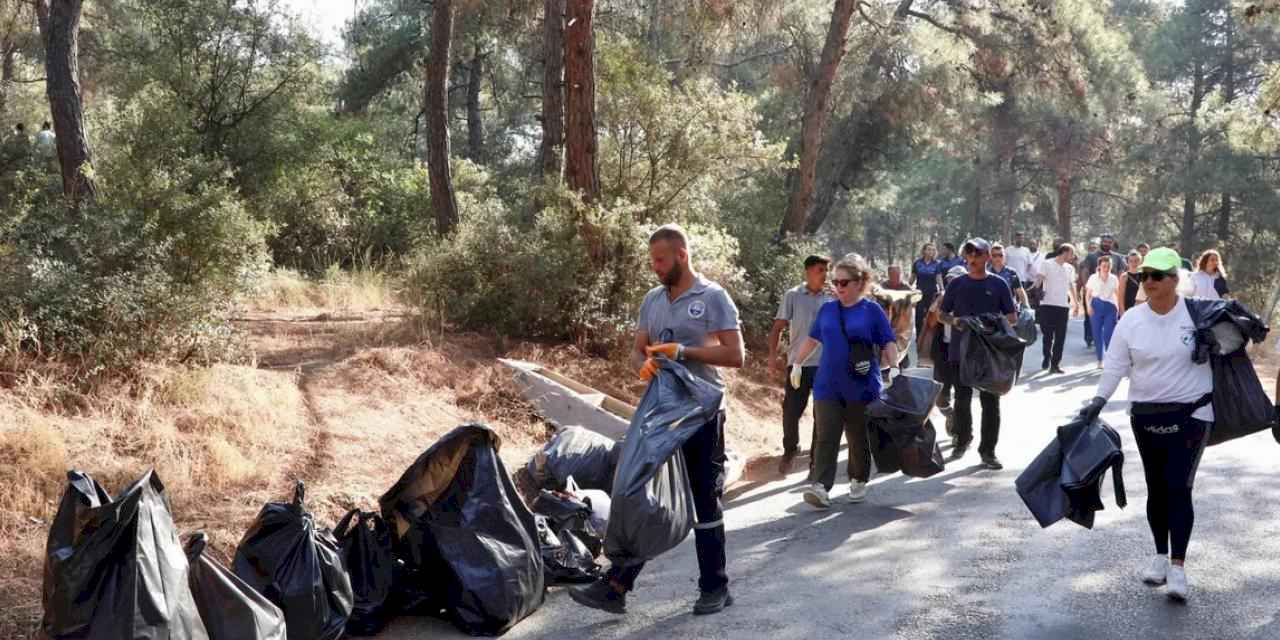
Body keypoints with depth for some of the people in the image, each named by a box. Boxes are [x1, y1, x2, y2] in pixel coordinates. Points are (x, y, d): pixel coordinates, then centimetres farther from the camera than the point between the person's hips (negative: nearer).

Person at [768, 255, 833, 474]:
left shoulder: (831, 299, 4)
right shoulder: (792, 296, -1)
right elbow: (778, 327, -2)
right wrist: (773, 354, -11)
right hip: (798, 364, -2)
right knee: (791, 411, 2)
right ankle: (789, 450, 24)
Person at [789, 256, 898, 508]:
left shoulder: (872, 310, -2)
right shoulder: (827, 309, 8)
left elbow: (889, 343, -1)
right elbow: (813, 339, 19)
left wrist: (894, 369, -14)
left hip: (862, 388, -2)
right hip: (828, 386, 2)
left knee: (859, 438, 10)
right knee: (825, 438, -7)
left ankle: (859, 481, 28)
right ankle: (820, 486, -13)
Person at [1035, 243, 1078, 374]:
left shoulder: (1070, 268, 14)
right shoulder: (1047, 264, -1)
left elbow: (1072, 285, 23)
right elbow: (1039, 281, -6)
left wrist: (1075, 301, 20)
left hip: (1063, 306, 4)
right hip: (1047, 304, -4)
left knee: (1060, 337, 0)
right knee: (1047, 335, 2)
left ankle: (1055, 363, 4)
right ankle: (1047, 356, 25)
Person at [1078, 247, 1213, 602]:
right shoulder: (1131, 320, -2)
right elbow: (1116, 364, -1)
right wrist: (1100, 399, -12)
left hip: (1190, 414, -3)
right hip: (1146, 416, 3)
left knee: (1179, 488, -8)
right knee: (1156, 489, 12)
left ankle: (1178, 565, -2)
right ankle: (1160, 555, 26)